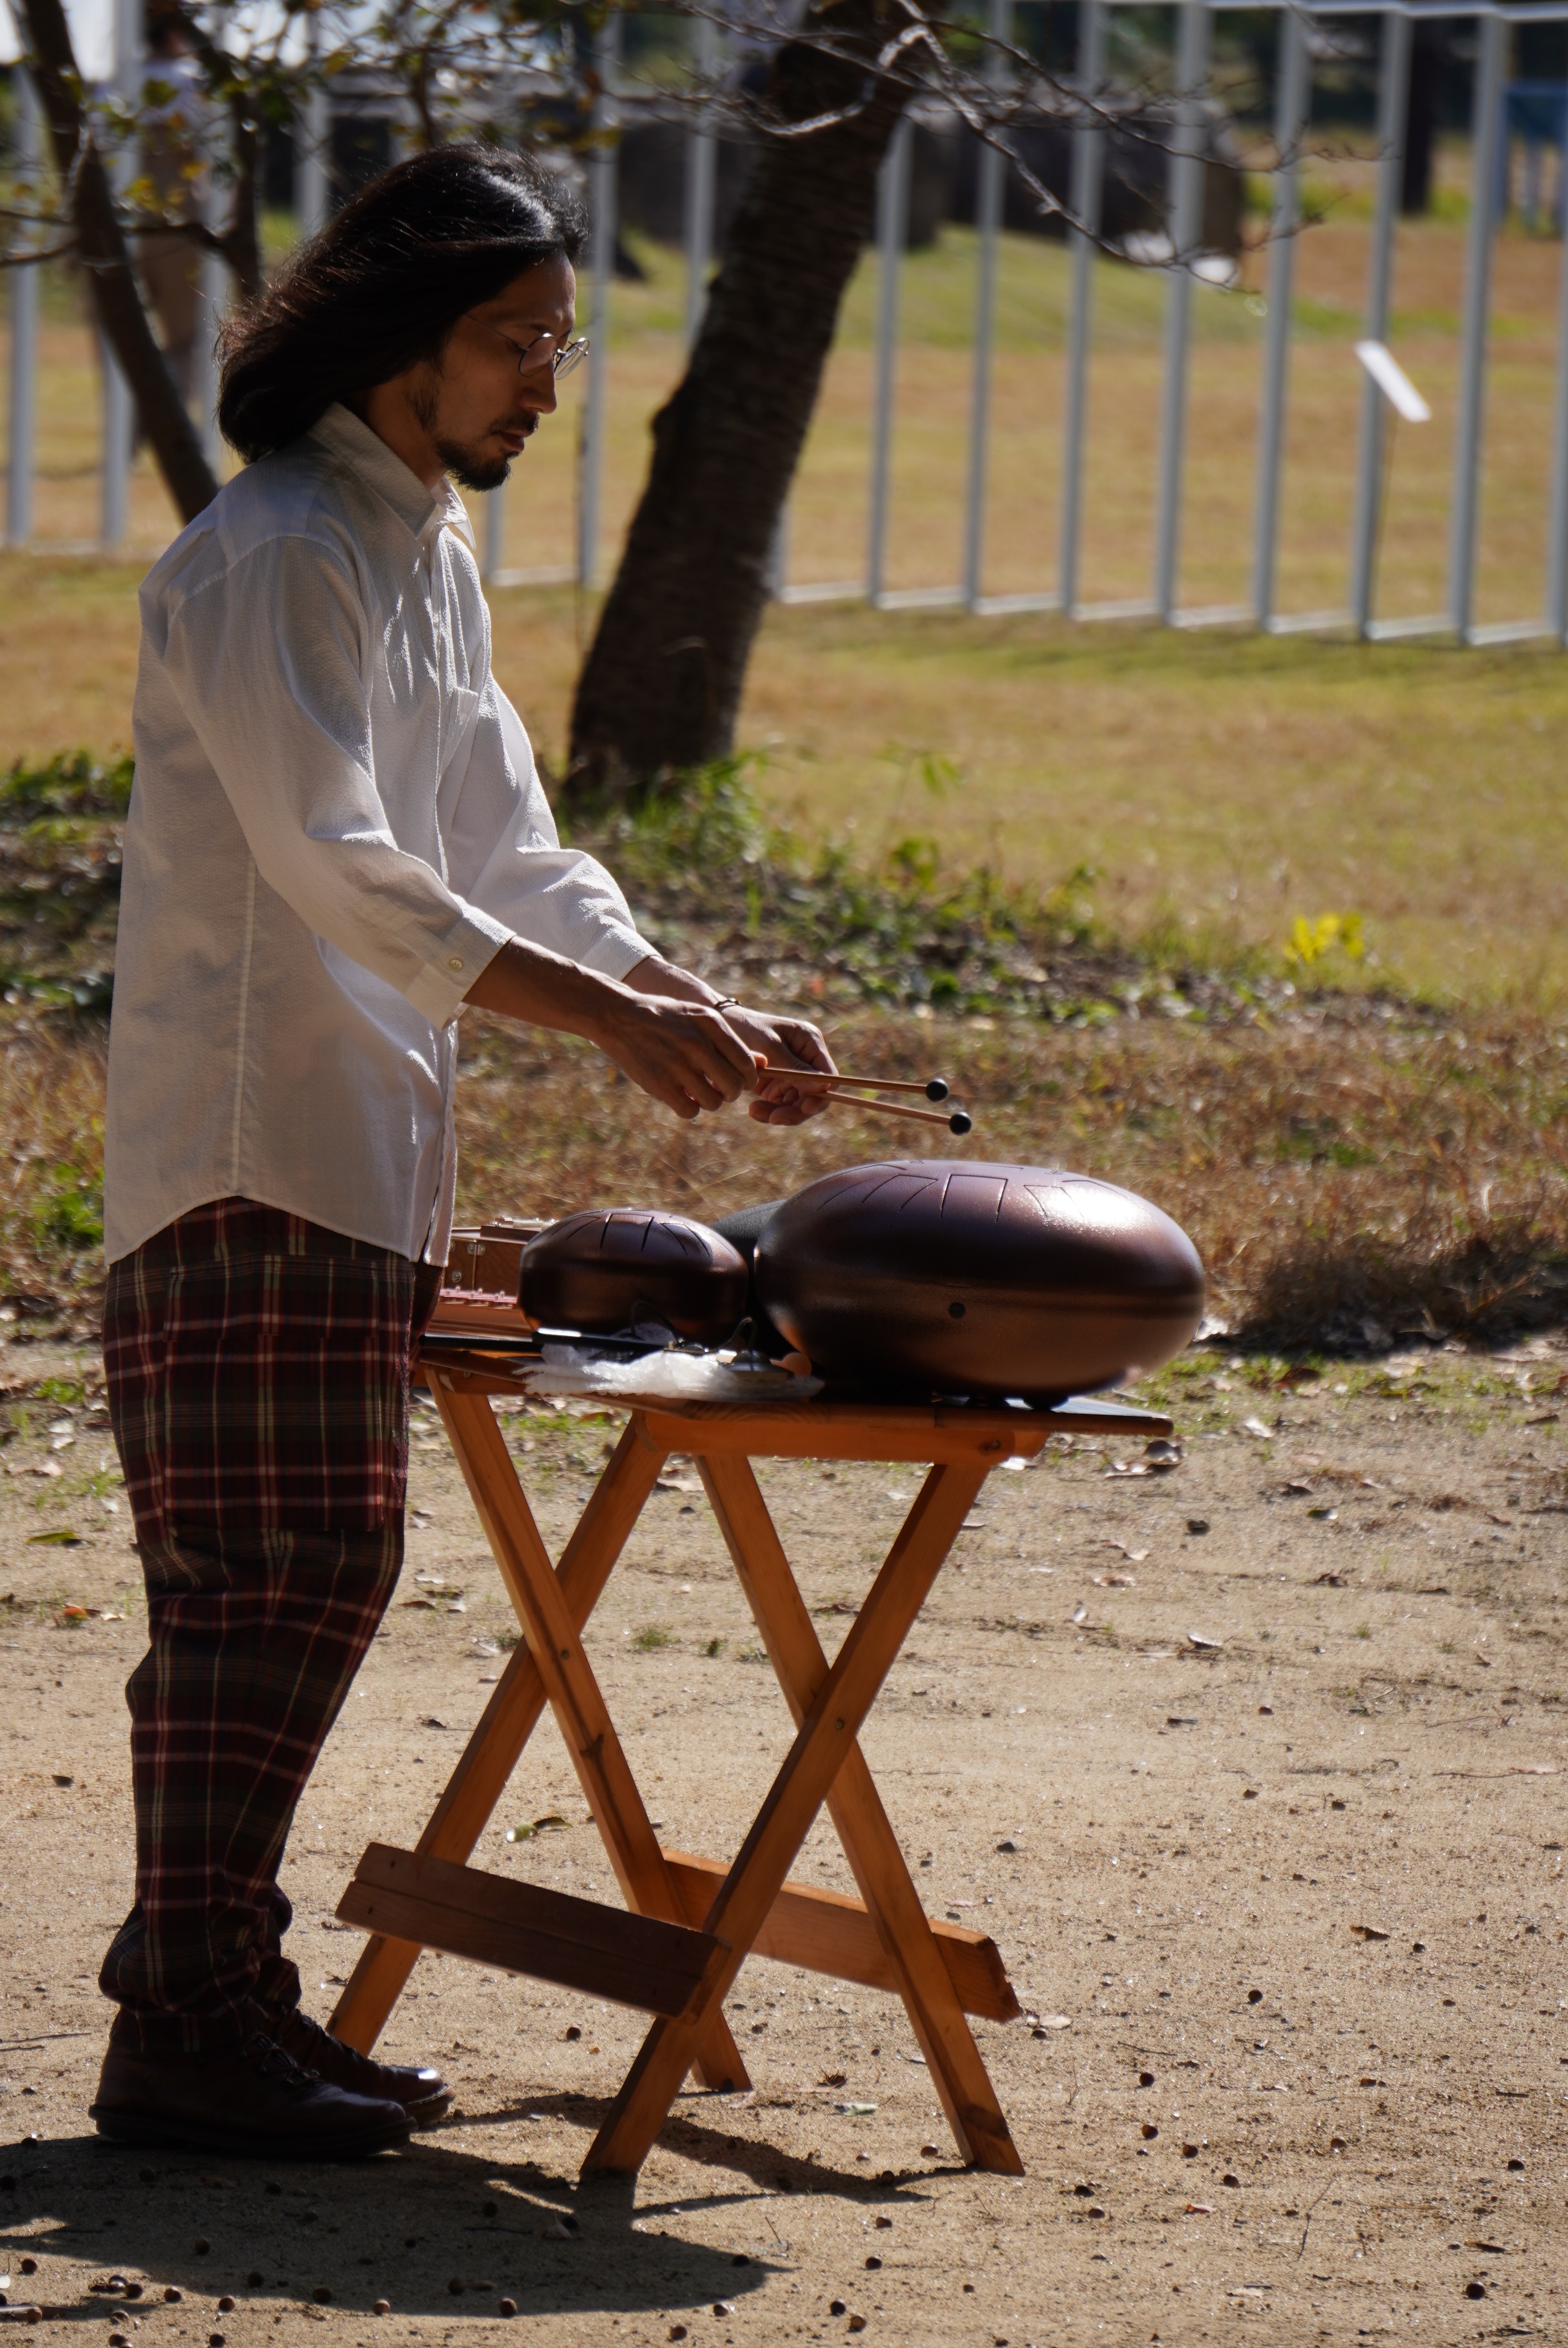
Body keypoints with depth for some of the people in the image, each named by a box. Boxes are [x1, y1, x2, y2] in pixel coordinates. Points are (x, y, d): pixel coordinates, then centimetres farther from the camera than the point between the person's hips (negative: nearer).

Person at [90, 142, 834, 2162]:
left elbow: (506, 849, 20)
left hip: (359, 1157, 10)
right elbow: (337, 867, -22)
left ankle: (205, 1980, 17)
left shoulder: (429, 555, 18)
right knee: (264, 1582, -10)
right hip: (248, 1151, -10)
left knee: (315, 1578, 11)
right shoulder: (271, 555, -13)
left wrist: (702, 1011, 5)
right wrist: (609, 1018, -26)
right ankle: (187, 2036, -8)